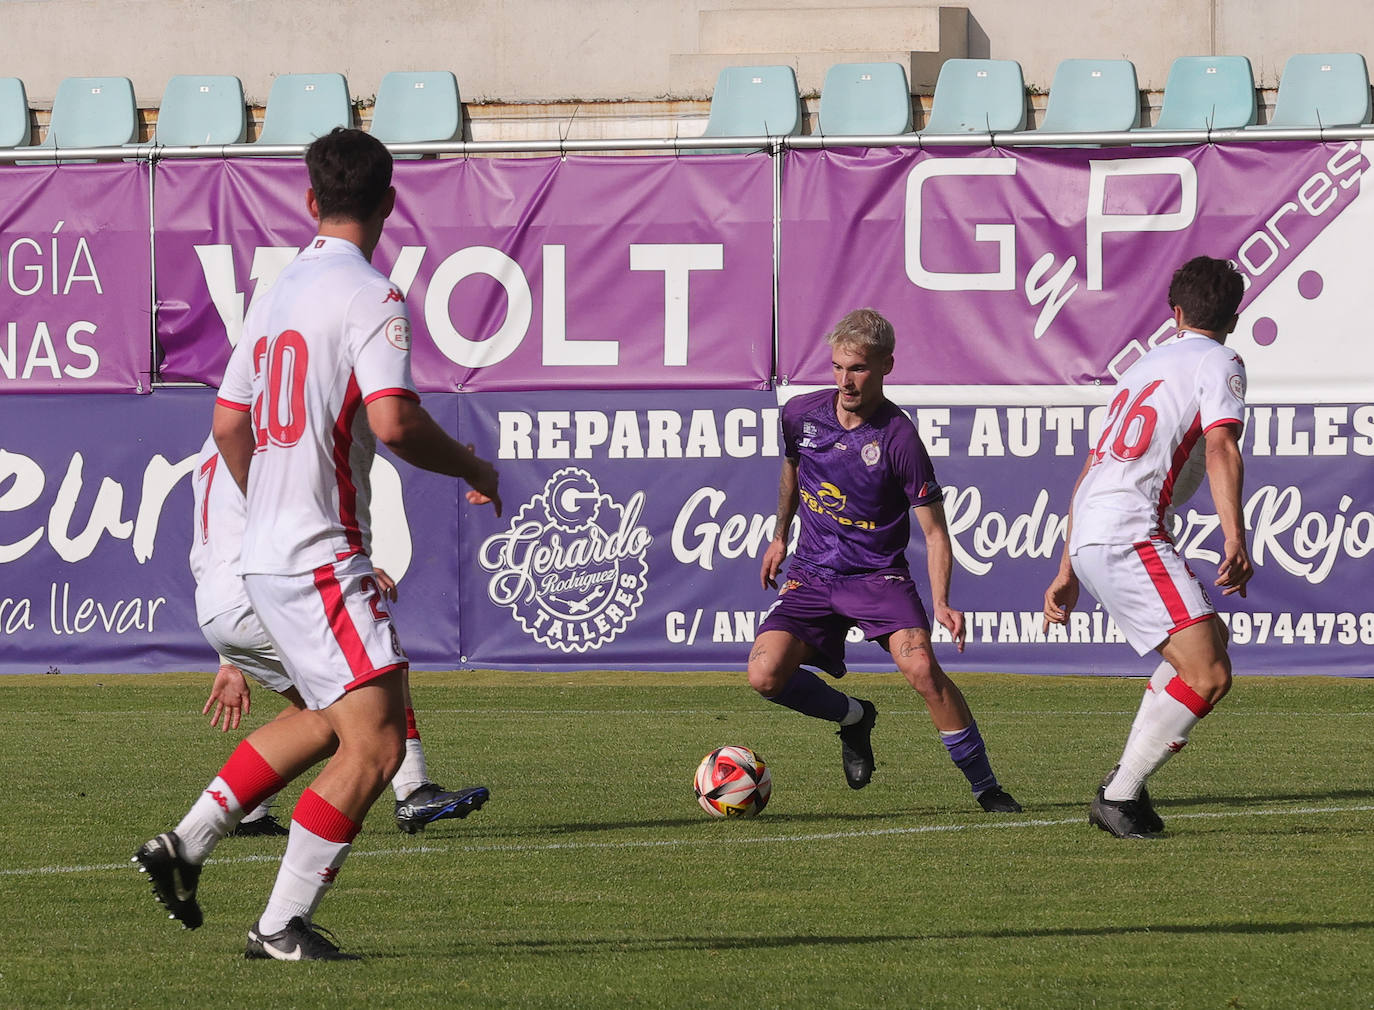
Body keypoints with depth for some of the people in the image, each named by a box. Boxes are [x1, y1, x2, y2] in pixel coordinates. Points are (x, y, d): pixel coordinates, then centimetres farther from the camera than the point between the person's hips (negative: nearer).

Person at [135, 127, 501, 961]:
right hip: (321, 559, -9)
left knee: (332, 719, 23)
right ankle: (284, 924, -8)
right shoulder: (370, 296, -13)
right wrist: (473, 468, -6)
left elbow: (229, 423, 19)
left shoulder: (279, 291, 13)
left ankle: (187, 844, 20)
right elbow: (394, 421, -23)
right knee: (376, 742, -8)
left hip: (269, 551, 9)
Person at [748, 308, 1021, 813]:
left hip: (878, 576, -4)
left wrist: (941, 602, -25)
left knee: (920, 664, -29)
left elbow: (934, 531, -12)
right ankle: (853, 718, 15)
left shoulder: (899, 438, -16)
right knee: (766, 674, -17)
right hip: (811, 575, 4)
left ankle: (986, 787, -14)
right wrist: (779, 537, 30)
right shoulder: (801, 414, -2)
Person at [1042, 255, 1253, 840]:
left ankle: (1126, 783, 16)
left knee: (1210, 639, 22)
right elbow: (1221, 448, -14)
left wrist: (1068, 571, 34)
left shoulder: (1144, 367, 28)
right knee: (1208, 677, -15)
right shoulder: (1218, 363, 4)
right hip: (1128, 536, -9)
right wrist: (1235, 540, -24)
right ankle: (1119, 796, -14)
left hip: (1089, 536, 9)